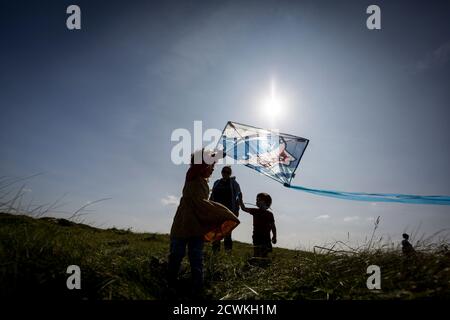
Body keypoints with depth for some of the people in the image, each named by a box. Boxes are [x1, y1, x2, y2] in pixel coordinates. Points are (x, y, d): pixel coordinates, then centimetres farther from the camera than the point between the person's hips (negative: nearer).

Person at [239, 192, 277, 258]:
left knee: (263, 256, -2)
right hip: (256, 237, 3)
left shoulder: (269, 214, -3)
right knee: (256, 256, 5)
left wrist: (274, 237, -8)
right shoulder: (255, 211, 6)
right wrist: (240, 199, -4)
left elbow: (273, 227, -1)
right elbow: (244, 208, 6)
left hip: (265, 238, -3)